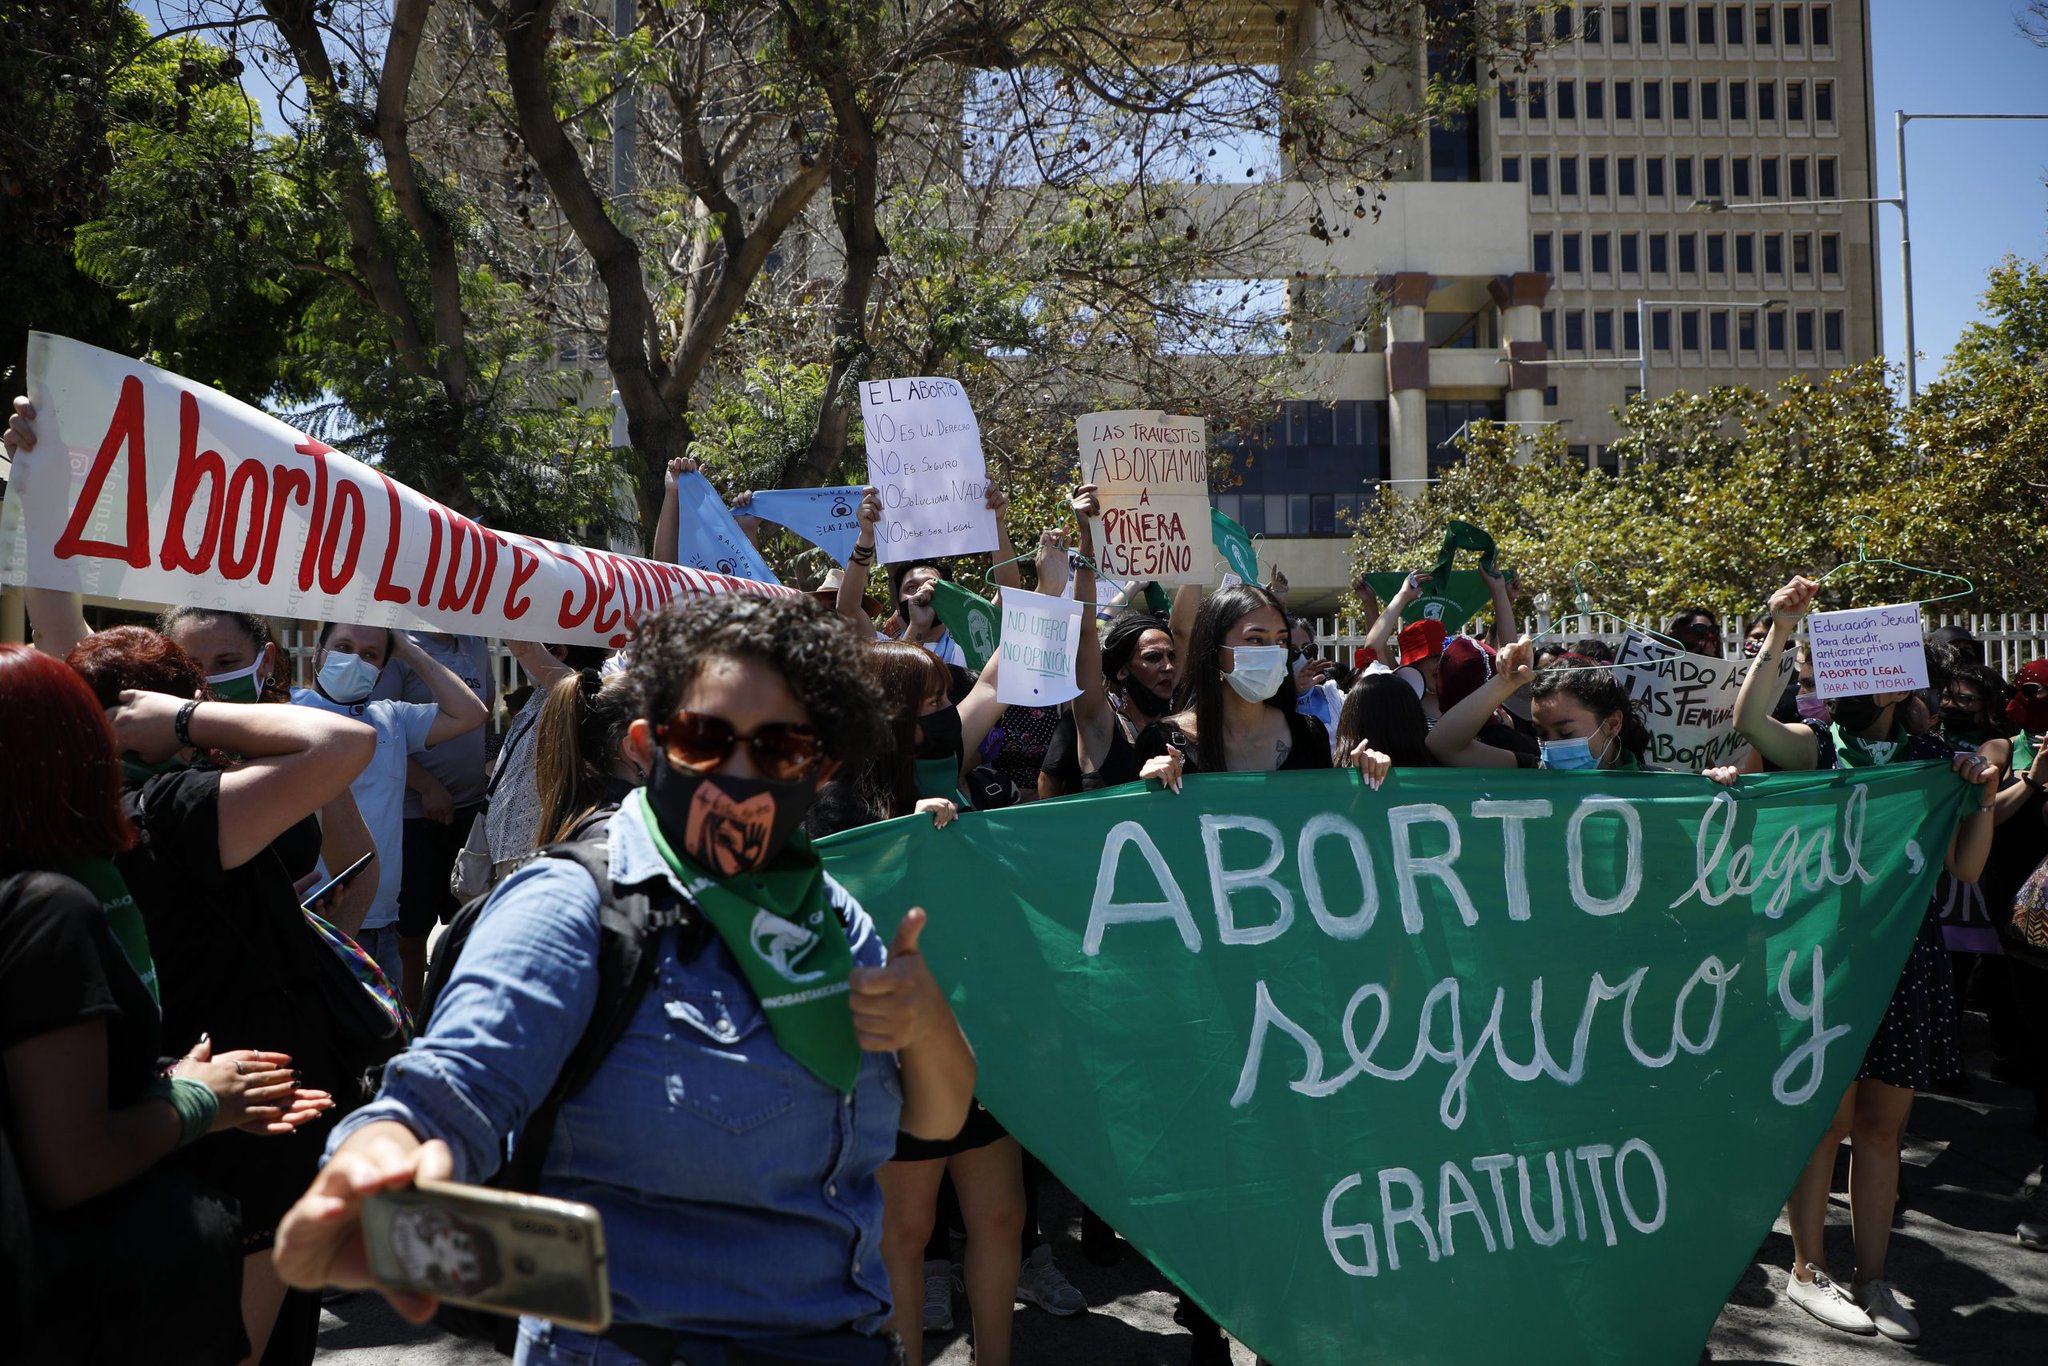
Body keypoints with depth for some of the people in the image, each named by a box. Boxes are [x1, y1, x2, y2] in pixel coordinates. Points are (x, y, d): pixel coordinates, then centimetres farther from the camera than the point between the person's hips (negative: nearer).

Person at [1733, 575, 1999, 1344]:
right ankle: (1807, 1270, 15)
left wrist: (1981, 797, -7)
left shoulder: (1933, 759, 10)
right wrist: (1779, 634, -25)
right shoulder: (1817, 747, 0)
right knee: (1828, 1113, 1)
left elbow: (1966, 868, 6)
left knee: (1884, 1122, 10)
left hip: (1906, 956, 4)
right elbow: (1748, 720, -23)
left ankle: (1871, 1278, 21)